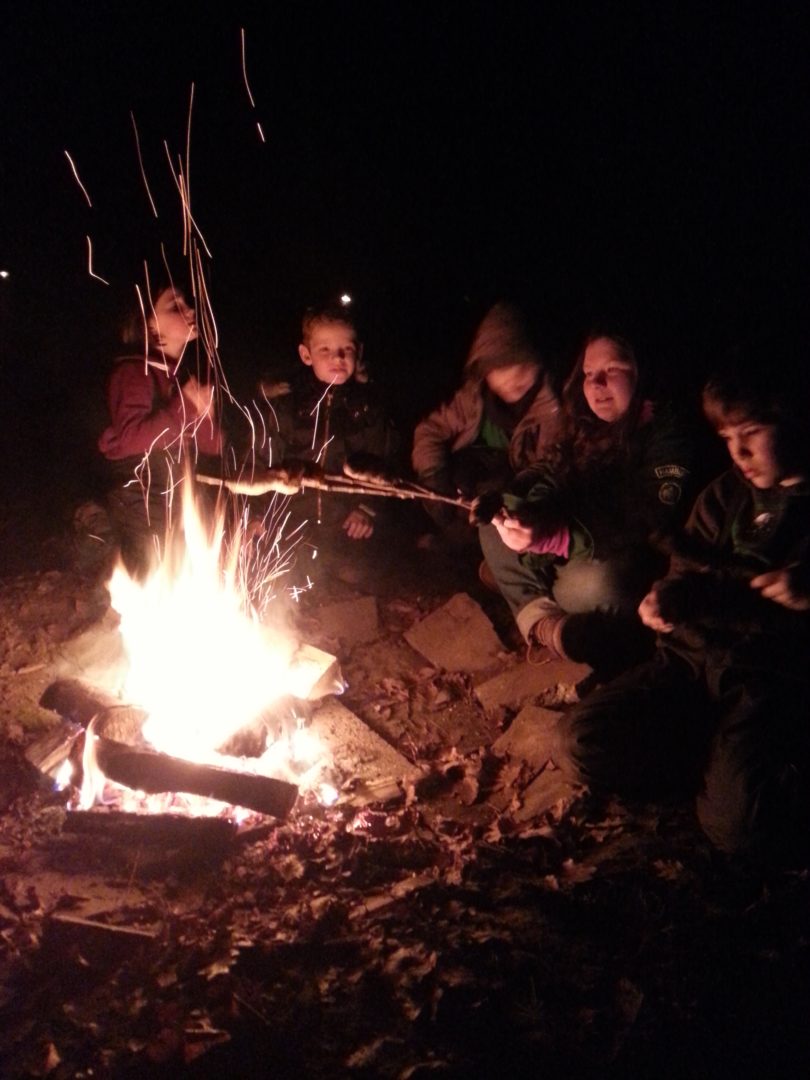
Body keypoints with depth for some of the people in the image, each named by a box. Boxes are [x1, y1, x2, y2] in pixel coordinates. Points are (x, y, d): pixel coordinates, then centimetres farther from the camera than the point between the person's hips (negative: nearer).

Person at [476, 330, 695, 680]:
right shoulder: (586, 427, 7)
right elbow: (548, 475, -4)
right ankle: (541, 620, -23)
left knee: (593, 583, -38)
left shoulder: (666, 435, -16)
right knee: (495, 527, -6)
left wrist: (556, 539, -41)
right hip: (572, 557, 7)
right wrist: (506, 505, -28)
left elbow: (647, 528, -28)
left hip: (643, 572, -7)